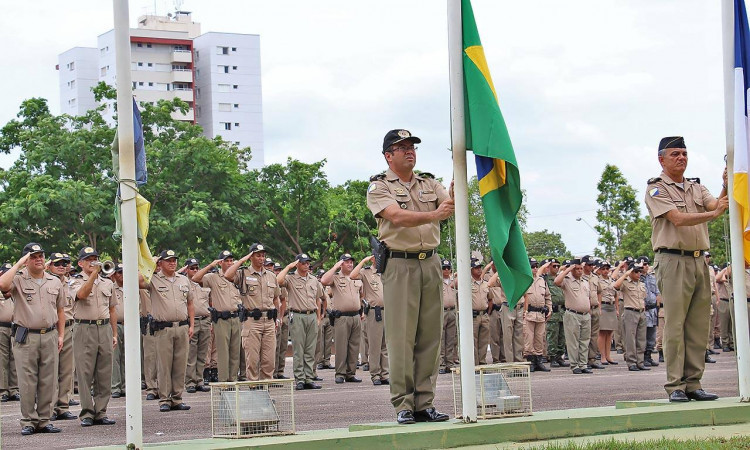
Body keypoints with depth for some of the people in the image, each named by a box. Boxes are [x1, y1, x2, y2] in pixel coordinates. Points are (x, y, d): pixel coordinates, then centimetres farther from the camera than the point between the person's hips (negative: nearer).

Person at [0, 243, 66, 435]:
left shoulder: (55, 282, 12)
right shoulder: (18, 279, 1)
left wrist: (61, 335, 9)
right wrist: (18, 264, -14)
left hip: (49, 336, 3)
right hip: (26, 337, -3)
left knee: (48, 381, 4)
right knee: (27, 382, -2)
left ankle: (44, 421, 11)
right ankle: (28, 421, 4)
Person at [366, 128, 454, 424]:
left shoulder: (430, 184, 17)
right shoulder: (379, 188, 1)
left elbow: (451, 207, 1)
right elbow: (397, 217, -17)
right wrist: (433, 215, -32)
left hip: (430, 263, 5)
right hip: (399, 264, -5)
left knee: (429, 336, 3)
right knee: (401, 336, -7)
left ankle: (425, 403, 7)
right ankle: (403, 405, -4)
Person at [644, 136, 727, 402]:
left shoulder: (696, 188, 19)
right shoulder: (657, 189, 0)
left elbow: (715, 206, 0)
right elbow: (678, 219, -14)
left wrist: (726, 188, -18)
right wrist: (713, 213, -25)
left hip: (699, 261, 6)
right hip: (673, 261, -6)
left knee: (698, 326, 4)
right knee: (675, 325, -7)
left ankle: (693, 384, 7)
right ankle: (675, 386, -7)